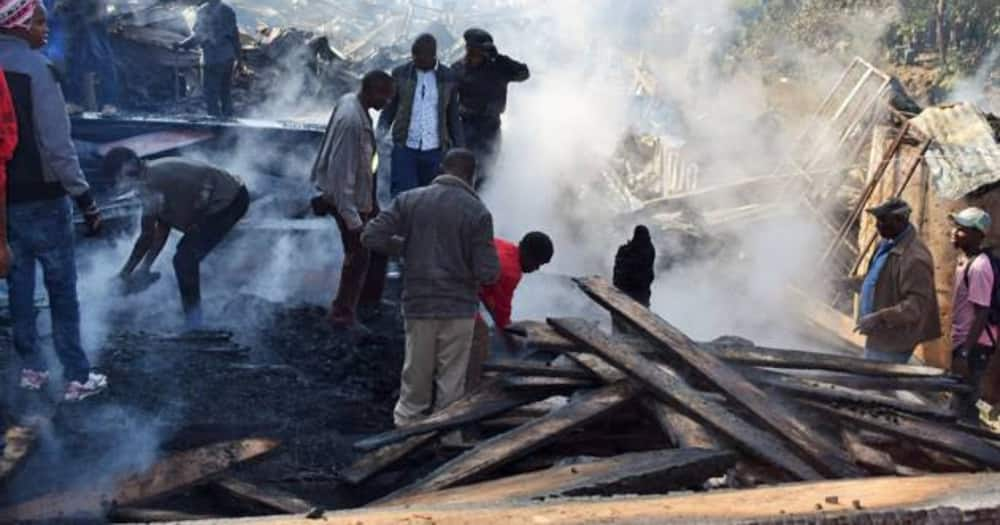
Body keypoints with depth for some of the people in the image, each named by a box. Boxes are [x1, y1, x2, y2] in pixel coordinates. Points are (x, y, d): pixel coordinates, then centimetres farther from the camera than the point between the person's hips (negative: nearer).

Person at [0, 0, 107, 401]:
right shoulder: (35, 67, -15)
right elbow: (56, 142, -19)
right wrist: (84, 198, -15)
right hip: (41, 197, -6)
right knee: (61, 287, 2)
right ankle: (77, 377, 6)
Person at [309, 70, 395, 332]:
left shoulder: (350, 101, -1)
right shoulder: (351, 121, -30)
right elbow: (341, 171, -30)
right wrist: (351, 216, -27)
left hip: (363, 191, 10)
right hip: (350, 197, -10)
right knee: (359, 254, 2)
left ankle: (370, 297, 39)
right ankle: (343, 314, 16)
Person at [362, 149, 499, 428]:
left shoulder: (409, 200, -2)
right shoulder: (477, 211, -9)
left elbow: (371, 237, -6)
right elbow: (488, 273, -12)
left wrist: (405, 247, 9)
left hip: (418, 304, 3)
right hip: (458, 309, -2)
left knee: (415, 377, 16)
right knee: (450, 384, 8)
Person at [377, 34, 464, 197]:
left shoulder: (448, 78, 4)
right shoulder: (400, 74, 3)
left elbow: (453, 118, 12)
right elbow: (389, 109, 9)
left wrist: (461, 151, 7)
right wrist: (381, 131, -11)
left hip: (435, 151, 1)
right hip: (405, 148, -1)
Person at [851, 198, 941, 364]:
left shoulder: (915, 257, -24)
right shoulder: (888, 243, 8)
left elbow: (916, 305, -28)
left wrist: (878, 318, -32)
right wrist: (854, 282, 12)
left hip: (891, 342, -10)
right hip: (879, 336, 10)